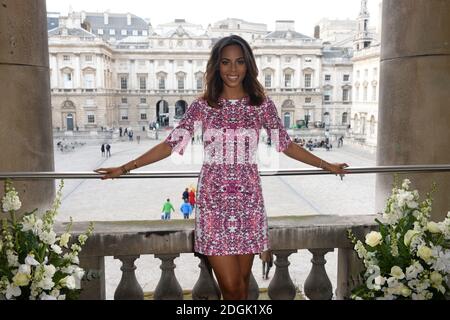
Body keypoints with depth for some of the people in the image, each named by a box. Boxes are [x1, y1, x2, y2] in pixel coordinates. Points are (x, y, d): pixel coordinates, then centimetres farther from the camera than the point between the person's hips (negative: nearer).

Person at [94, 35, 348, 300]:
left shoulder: (263, 105, 4)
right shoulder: (202, 106, 1)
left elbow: (285, 144, 11)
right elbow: (171, 144, 0)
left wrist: (326, 165, 14)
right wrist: (125, 168, -3)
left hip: (248, 199, 1)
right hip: (214, 200, -1)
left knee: (243, 280, 11)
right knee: (231, 285, -2)